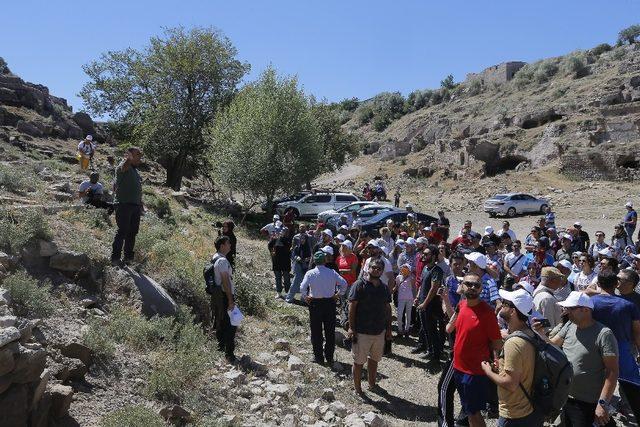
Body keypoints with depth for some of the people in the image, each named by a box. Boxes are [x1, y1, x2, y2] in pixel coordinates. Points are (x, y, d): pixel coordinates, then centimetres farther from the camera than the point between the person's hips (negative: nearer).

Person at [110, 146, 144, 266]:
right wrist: (129, 157, -54)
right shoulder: (123, 168, -7)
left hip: (135, 206, 9)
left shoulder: (136, 171, 20)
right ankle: (115, 258, -2)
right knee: (122, 232, -8)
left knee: (133, 232, 12)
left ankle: (129, 257, 22)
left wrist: (141, 204, 25)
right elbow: (126, 164, -34)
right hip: (124, 204, -9)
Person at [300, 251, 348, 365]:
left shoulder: (310, 273, -10)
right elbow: (344, 283, -9)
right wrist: (338, 295, 3)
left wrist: (305, 297, -2)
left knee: (316, 331, 11)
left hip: (315, 303, -1)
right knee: (330, 331, 13)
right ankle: (329, 357, 21)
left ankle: (318, 357, 18)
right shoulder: (332, 272, -6)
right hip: (330, 303, 2)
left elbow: (302, 288, -18)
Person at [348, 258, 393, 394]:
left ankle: (372, 383, 36)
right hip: (362, 331, -5)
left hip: (380, 331, 6)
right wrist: (351, 328, -15)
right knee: (359, 361, 5)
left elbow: (388, 308, 14)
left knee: (374, 359, 19)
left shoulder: (384, 288, 8)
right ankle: (357, 388, 20)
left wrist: (389, 328, 13)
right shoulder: (359, 285, -11)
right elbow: (352, 306, -12)